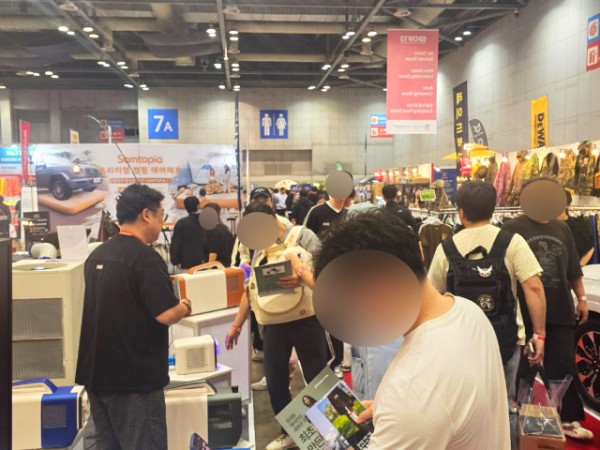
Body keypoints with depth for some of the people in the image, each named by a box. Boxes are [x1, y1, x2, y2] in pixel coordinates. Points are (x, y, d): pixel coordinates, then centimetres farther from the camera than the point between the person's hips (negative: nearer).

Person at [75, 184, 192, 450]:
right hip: (134, 377, -8)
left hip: (97, 372, 8)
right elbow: (167, 315, -23)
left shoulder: (97, 255, 8)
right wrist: (186, 306, -2)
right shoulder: (145, 256, -18)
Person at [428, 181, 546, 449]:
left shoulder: (446, 247, -2)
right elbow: (534, 288, -15)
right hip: (504, 337, -1)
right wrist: (540, 334, -8)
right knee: (504, 405, 17)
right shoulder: (512, 241, -8)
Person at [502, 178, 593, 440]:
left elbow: (574, 270, 16)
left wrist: (581, 298, 11)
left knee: (563, 367, 10)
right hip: (524, 311, -4)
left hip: (560, 310, 4)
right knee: (522, 366, 10)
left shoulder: (562, 228, 10)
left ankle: (569, 419, 22)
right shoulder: (513, 228, -6)